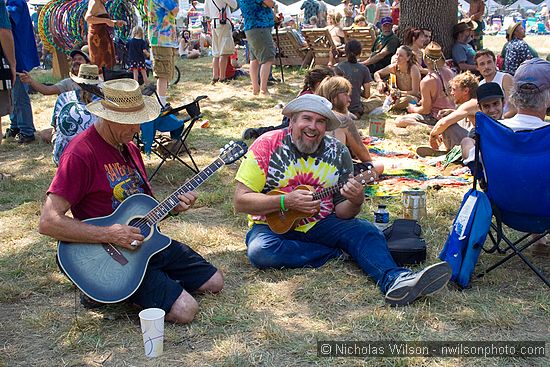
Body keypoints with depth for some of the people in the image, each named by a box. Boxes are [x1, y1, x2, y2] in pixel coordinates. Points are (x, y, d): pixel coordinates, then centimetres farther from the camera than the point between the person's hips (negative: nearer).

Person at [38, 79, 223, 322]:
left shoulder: (129, 147, 8)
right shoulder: (81, 154, -20)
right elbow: (48, 222, -25)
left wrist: (173, 206, -4)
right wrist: (110, 235, -27)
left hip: (148, 241, 9)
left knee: (214, 283, 10)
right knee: (184, 310, -19)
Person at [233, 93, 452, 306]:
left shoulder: (338, 152, -1)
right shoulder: (267, 146, -10)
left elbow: (341, 211, 1)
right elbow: (240, 201, -13)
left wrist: (355, 202, -23)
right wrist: (286, 202, -26)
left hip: (320, 223, 2)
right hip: (274, 225, -2)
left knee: (366, 232, -21)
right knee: (260, 251, -34)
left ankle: (395, 281, -45)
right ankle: (334, 253, -18)